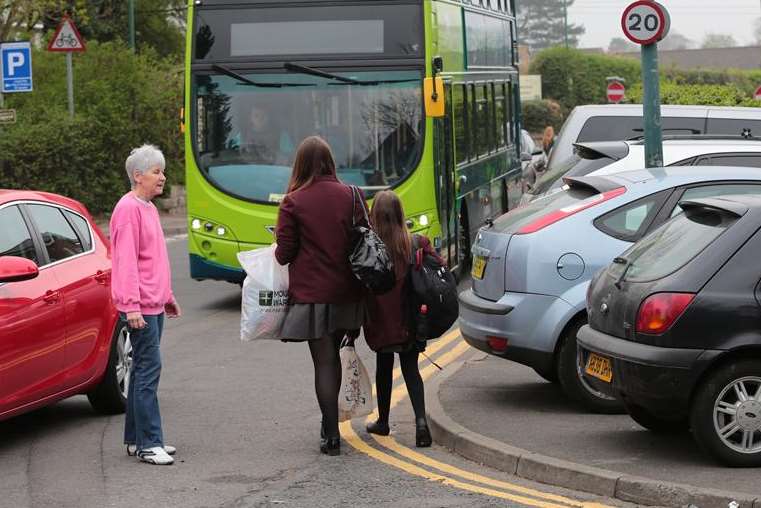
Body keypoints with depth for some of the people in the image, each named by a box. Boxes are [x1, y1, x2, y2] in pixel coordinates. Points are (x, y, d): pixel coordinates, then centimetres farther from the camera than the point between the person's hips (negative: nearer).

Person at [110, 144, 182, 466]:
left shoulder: (148, 208, 17)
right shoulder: (128, 209, -13)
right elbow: (126, 261, -19)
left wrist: (167, 297, 28)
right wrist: (132, 305, -24)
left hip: (154, 304, 10)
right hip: (140, 306, -10)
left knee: (144, 369, 12)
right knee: (148, 368, -10)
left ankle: (136, 439, 17)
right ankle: (148, 443, -9)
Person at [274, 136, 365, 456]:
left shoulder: (293, 202, -10)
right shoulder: (351, 196, 0)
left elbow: (284, 253, -8)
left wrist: (279, 253, 15)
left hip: (311, 295, -4)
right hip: (346, 293, 4)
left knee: (324, 362, 0)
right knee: (333, 357, 18)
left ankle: (331, 435, -2)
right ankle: (330, 425, 28)